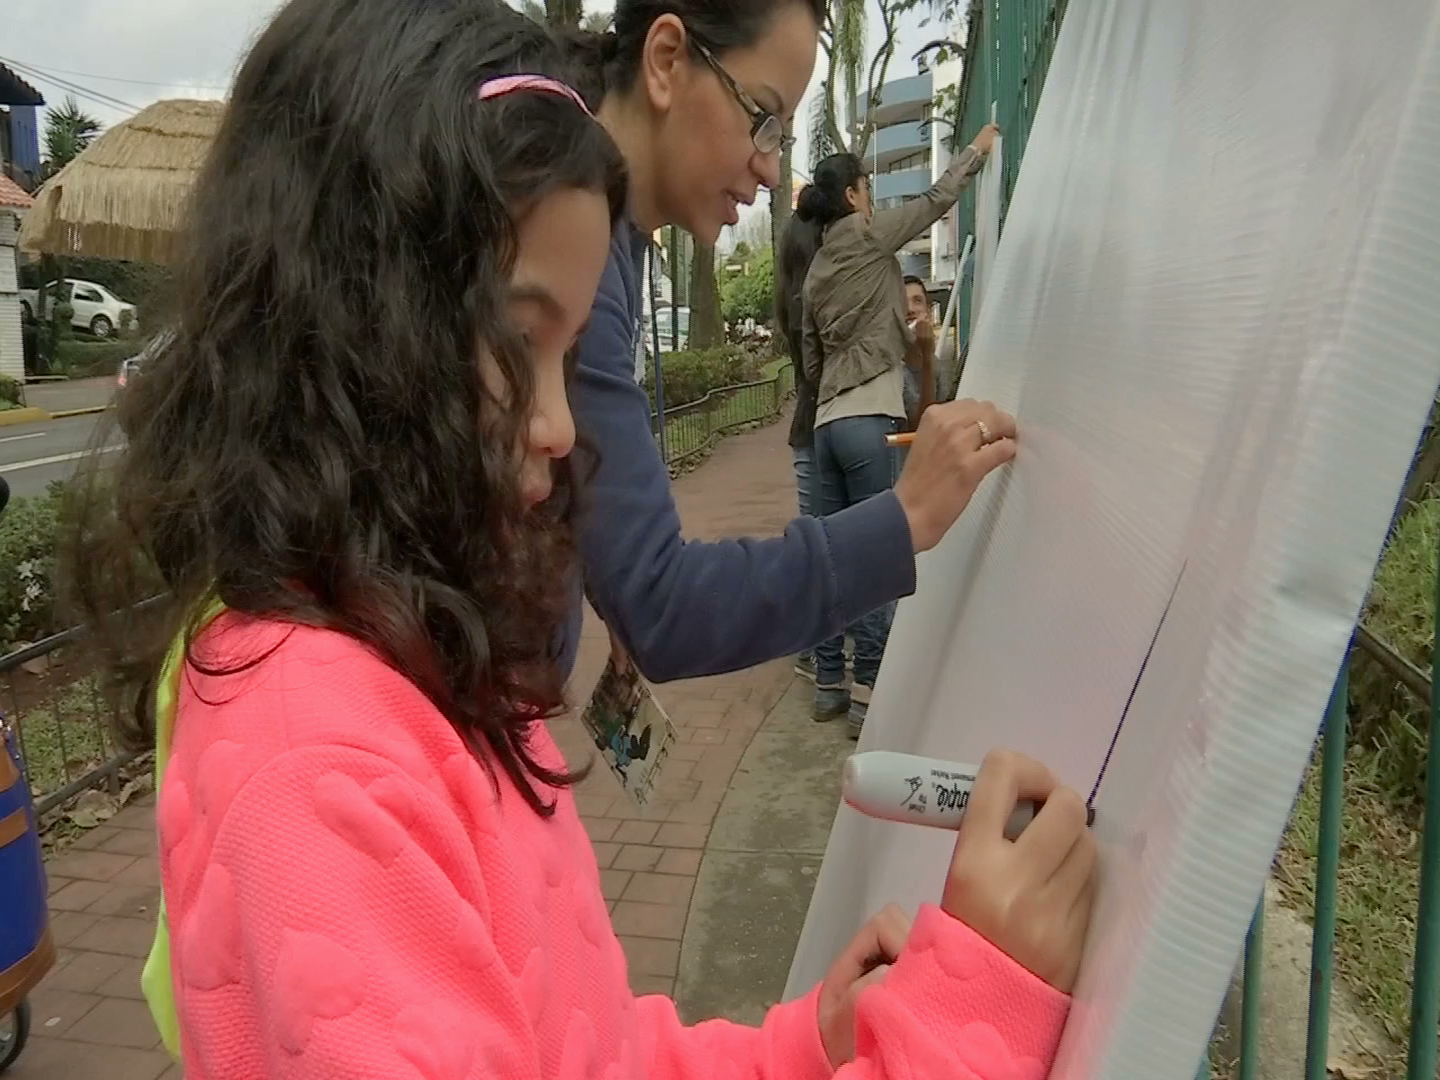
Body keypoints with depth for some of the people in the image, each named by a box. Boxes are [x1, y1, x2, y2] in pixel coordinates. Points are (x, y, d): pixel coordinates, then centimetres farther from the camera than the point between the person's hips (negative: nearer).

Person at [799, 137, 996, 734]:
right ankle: (867, 692, -5)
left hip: (827, 422, 8)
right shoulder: (867, 237, 0)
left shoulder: (816, 270, 19)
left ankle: (829, 684, 14)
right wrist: (977, 148, 24)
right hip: (870, 420, -8)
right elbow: (936, 199, 10)